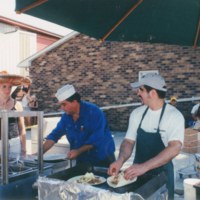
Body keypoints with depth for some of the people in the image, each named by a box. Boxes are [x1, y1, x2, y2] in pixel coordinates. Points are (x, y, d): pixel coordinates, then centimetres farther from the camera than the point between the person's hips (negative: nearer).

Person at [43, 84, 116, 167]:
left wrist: (78, 151, -25)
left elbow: (96, 139, -24)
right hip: (82, 160, 6)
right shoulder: (66, 117, 0)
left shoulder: (94, 112, -20)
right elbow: (54, 135, 2)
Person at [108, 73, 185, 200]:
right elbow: (129, 141, -1)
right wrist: (121, 160, -22)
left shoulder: (174, 116, -17)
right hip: (138, 172, 4)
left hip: (161, 174, -4)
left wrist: (144, 166, -37)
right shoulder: (137, 113, -2)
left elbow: (175, 148, -28)